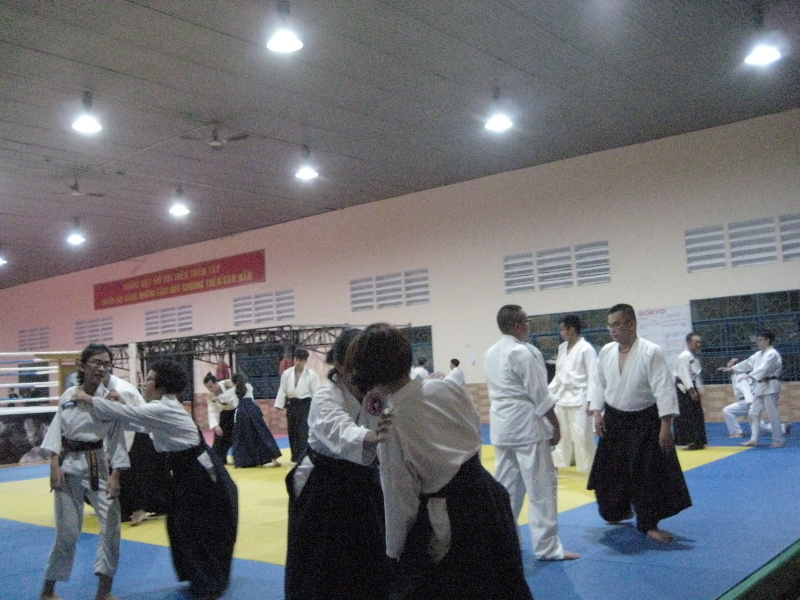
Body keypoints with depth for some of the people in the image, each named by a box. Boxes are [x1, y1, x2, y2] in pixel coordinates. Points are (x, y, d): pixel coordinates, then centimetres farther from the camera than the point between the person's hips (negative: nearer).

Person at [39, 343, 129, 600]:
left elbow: (116, 438, -6)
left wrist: (115, 475, -10)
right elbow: (56, 429, 0)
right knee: (67, 531, 1)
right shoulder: (68, 395, -4)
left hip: (98, 466, 1)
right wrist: (54, 465, -9)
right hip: (68, 465, 0)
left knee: (111, 524, -5)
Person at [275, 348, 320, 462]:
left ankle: (303, 457, -7)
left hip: (305, 405, -4)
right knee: (292, 431, 11)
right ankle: (295, 456, 25)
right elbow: (282, 390, 6)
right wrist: (279, 405, 2)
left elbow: (316, 393, -6)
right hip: (291, 405, 4)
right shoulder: (287, 373, 3)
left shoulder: (311, 375, -7)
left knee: (303, 432, -10)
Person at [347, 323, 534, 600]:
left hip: (448, 523, -6)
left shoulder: (392, 425, -21)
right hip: (487, 496, 6)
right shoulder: (446, 387, -8)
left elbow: (400, 500, -13)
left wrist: (395, 550, 4)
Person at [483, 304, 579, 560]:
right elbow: (540, 395, -14)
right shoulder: (523, 352, -15)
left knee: (506, 486, 15)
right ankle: (547, 546, 3)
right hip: (526, 426, -8)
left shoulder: (489, 354, 10)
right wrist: (556, 425, -5)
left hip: (501, 426, 8)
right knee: (542, 487, -1)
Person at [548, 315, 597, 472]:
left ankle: (589, 467, 11)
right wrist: (548, 391, 13)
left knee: (582, 435, -3)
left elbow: (593, 376, -14)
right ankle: (557, 463, 29)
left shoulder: (586, 349, -13)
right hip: (562, 396, 8)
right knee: (559, 432, 15)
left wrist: (591, 400, -18)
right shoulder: (562, 347, 10)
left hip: (579, 397, -8)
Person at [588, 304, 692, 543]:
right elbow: (598, 384, 9)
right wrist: (597, 413, -1)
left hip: (645, 422, -5)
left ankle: (649, 524, 12)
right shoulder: (606, 352, -1)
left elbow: (664, 390, -18)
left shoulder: (651, 352, -16)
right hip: (614, 421, 5)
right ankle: (619, 511, 37)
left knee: (650, 474, -2)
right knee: (611, 471, 14)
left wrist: (666, 426, -20)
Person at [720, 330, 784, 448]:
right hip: (760, 386, 10)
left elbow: (764, 368, -27)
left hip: (770, 386, -10)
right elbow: (748, 363, 20)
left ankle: (779, 440, 3)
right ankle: (754, 439, 15)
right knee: (754, 413, 10)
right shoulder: (759, 354, 15)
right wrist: (732, 368, 15)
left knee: (773, 414, -6)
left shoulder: (772, 354, -14)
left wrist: (748, 376, -36)